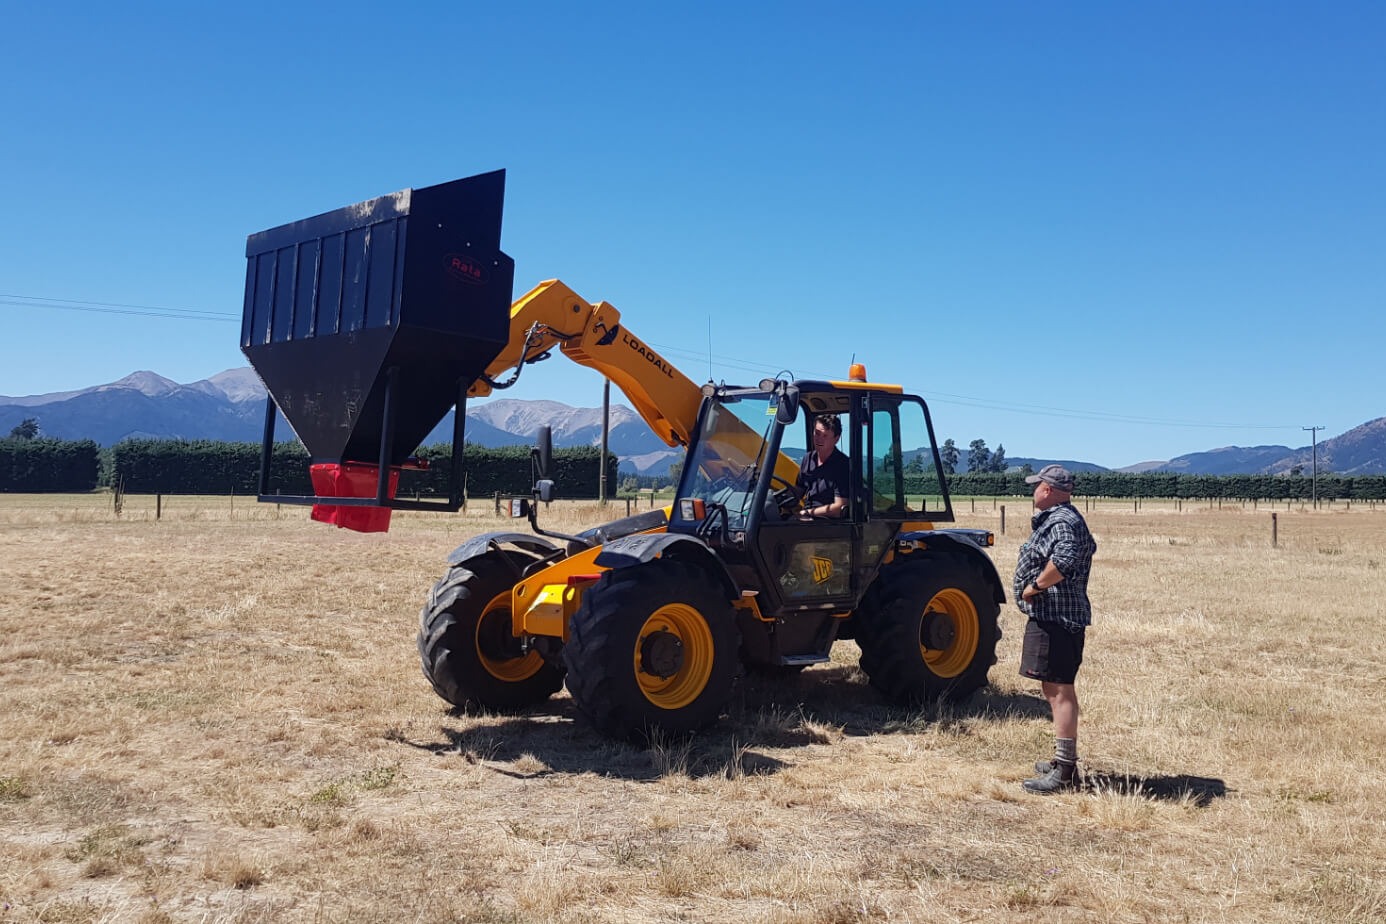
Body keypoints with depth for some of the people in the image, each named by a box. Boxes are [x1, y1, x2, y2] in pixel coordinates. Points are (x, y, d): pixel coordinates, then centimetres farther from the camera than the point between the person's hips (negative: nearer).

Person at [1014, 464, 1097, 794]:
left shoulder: (1063, 522, -17)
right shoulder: (1055, 519, 18)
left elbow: (1063, 560, -34)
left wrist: (1034, 586, -21)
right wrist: (1036, 586, 15)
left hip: (1057, 617, -11)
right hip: (1051, 616, 11)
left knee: (1059, 690, -10)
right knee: (1053, 688, 18)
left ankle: (1065, 772, -8)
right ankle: (1063, 760, 29)